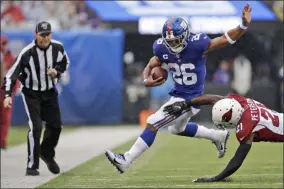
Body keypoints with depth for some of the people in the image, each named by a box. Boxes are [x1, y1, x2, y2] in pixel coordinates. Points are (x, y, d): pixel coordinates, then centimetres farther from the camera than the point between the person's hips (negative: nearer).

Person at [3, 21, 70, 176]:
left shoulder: (58, 48, -10)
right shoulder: (27, 52, -23)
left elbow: (65, 62, 11)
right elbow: (12, 74, -21)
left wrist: (56, 71, -11)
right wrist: (8, 95, -31)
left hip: (50, 92, 5)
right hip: (31, 93, -5)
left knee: (55, 126, 9)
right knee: (36, 127, -16)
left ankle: (47, 154, 38)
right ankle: (32, 166, -8)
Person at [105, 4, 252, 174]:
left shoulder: (197, 45, -27)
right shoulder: (163, 48, -11)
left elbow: (226, 39, -25)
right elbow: (150, 66, 3)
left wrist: (244, 25, -41)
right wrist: (147, 80, -20)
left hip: (191, 99, -8)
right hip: (179, 94, 8)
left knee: (153, 123, -13)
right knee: (176, 129, 32)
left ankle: (126, 160, -8)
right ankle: (218, 136, 44)